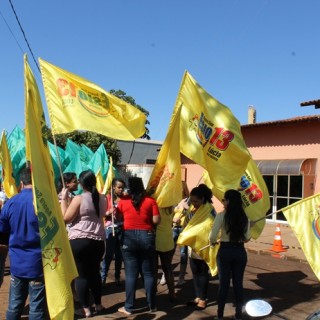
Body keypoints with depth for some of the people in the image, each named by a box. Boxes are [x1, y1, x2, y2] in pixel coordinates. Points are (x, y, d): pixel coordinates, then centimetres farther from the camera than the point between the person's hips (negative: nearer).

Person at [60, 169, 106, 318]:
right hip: (98, 240, 5)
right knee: (95, 272, 18)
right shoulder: (103, 199, 5)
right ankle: (98, 305, 26)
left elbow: (65, 218, -10)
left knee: (81, 274, 5)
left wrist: (64, 199, -2)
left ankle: (85, 309, 10)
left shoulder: (79, 198, -11)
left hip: (79, 241, -5)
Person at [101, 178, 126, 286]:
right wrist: (109, 212, -21)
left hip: (122, 228, 3)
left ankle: (117, 277, 20)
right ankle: (103, 278, 6)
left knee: (119, 254, 9)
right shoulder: (107, 198, -3)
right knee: (109, 254, -4)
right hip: (110, 228, -3)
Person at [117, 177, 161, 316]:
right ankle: (152, 305, 19)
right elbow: (156, 220, -6)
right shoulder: (150, 201, -2)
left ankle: (129, 307, 13)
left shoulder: (123, 201, 0)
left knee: (131, 273, 6)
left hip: (129, 237, 0)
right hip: (147, 236, 0)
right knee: (148, 273, 10)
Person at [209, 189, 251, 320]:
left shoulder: (221, 216, -12)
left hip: (225, 251, -3)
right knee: (238, 283, 12)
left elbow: (212, 237, -15)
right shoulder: (244, 217, 0)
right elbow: (247, 238, 5)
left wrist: (213, 243, 7)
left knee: (223, 283, 8)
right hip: (240, 252, 3)